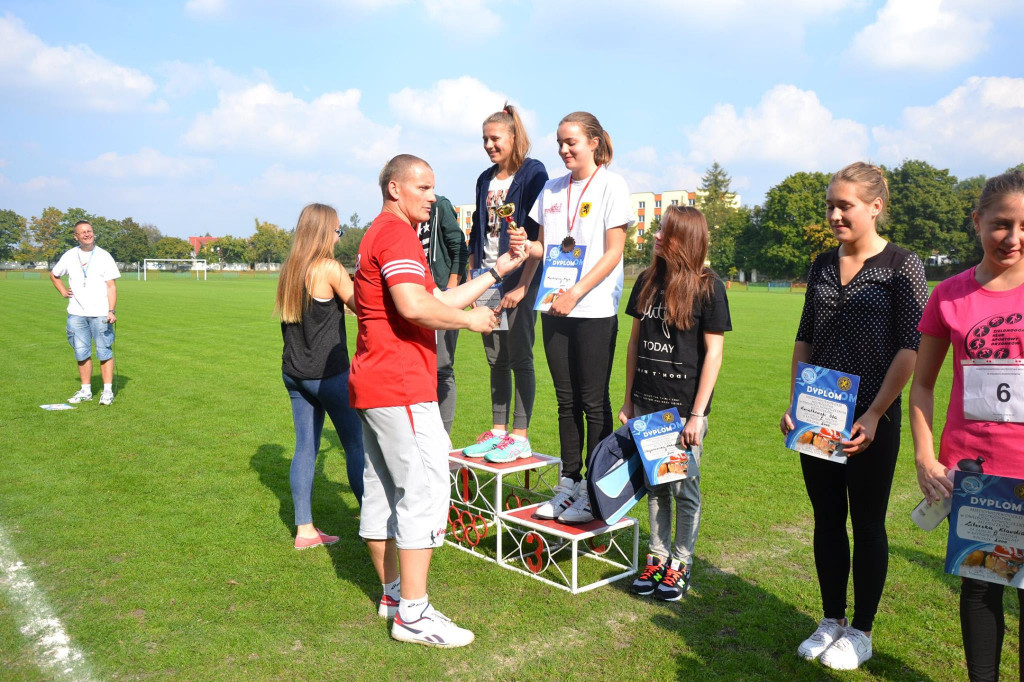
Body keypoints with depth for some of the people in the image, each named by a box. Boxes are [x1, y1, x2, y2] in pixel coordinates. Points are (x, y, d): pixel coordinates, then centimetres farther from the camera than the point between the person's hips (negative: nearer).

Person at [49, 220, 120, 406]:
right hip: (76, 313, 3)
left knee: (104, 352, -3)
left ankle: (108, 391, 3)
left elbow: (111, 286, -3)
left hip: (100, 313, -3)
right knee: (81, 353, 6)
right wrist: (63, 292, 9)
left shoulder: (104, 256, 0)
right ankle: (86, 390, 15)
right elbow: (54, 274, 25)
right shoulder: (69, 256, 8)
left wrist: (112, 311, -12)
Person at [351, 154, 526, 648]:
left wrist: (498, 270, 19)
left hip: (372, 385, 11)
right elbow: (414, 307, -27)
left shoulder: (378, 236, 23)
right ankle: (413, 614, -4)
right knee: (424, 489, -8)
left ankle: (392, 593, 26)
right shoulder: (397, 235, -11)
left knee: (382, 491, 14)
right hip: (400, 387, -11)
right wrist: (472, 320, -12)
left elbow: (439, 302, 21)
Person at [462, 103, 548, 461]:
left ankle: (520, 436, 5)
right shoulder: (486, 179, 15)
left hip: (519, 280, -6)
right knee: (496, 359, 11)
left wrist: (522, 285, -18)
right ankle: (498, 430, 20)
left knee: (519, 357, -2)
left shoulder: (533, 174, -5)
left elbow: (538, 234, -12)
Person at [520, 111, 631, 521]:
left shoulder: (611, 186, -3)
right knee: (567, 401, 10)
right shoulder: (551, 190, 14)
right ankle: (569, 484, 19)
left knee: (594, 402, 1)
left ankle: (595, 490, 11)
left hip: (594, 309, -5)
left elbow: (613, 252, -8)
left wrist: (576, 293, -16)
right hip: (555, 308, 5)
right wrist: (525, 247, -6)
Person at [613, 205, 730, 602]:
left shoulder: (707, 287, -8)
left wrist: (697, 414, -13)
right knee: (654, 485, 14)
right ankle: (657, 557, 27)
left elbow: (713, 353, -9)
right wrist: (628, 400, 9)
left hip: (684, 407, -4)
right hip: (647, 403, 5)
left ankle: (681, 564, 21)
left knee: (684, 489, 7)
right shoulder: (647, 281, 6)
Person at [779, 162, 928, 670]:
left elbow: (909, 348, -11)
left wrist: (874, 415, -17)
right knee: (827, 520, 13)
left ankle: (860, 631, 23)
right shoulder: (822, 266, 9)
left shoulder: (902, 266, -7)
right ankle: (831, 620, 29)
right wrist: (794, 405, 3)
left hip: (871, 420, -5)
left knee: (867, 524, 7)